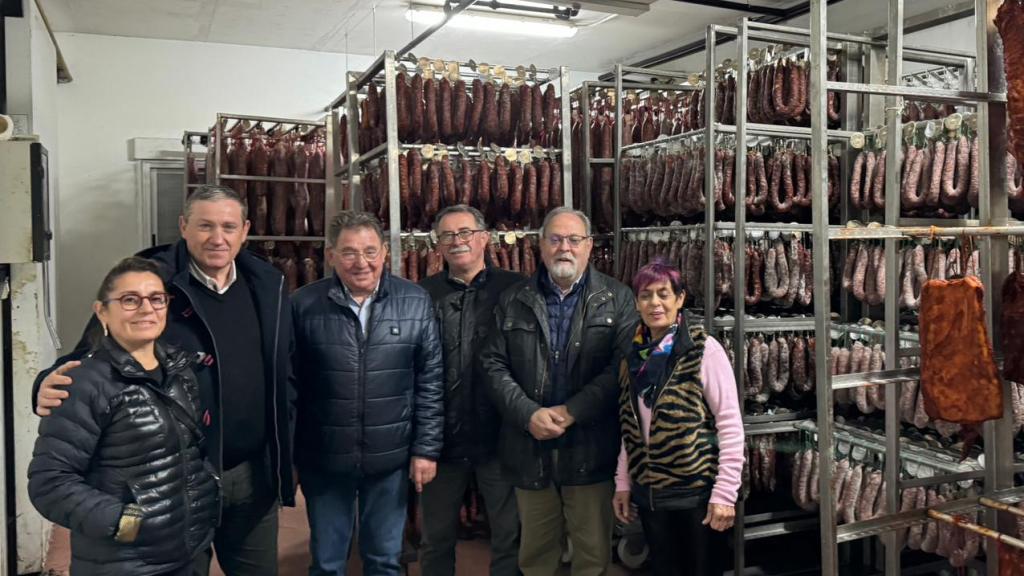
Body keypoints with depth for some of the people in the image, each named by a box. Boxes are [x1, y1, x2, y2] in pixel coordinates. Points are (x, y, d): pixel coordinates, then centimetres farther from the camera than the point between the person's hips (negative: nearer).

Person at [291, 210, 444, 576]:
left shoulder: (416, 302, -4)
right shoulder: (303, 305, -6)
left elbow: (430, 382, -1)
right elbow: (290, 385, -1)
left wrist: (426, 449, -3)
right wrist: (289, 455, 2)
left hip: (390, 458, 1)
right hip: (324, 460, 0)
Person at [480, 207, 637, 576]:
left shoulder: (618, 299, 1)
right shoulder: (513, 302, 7)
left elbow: (622, 366, -9)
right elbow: (493, 364, 2)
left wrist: (570, 412, -16)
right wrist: (529, 415, -12)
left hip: (590, 448, -2)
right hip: (529, 447, 2)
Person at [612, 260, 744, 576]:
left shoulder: (704, 350, -10)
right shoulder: (635, 355, 5)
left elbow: (731, 425, -12)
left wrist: (725, 493, -15)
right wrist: (623, 483, 9)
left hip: (698, 491, -5)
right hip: (649, 492, 5)